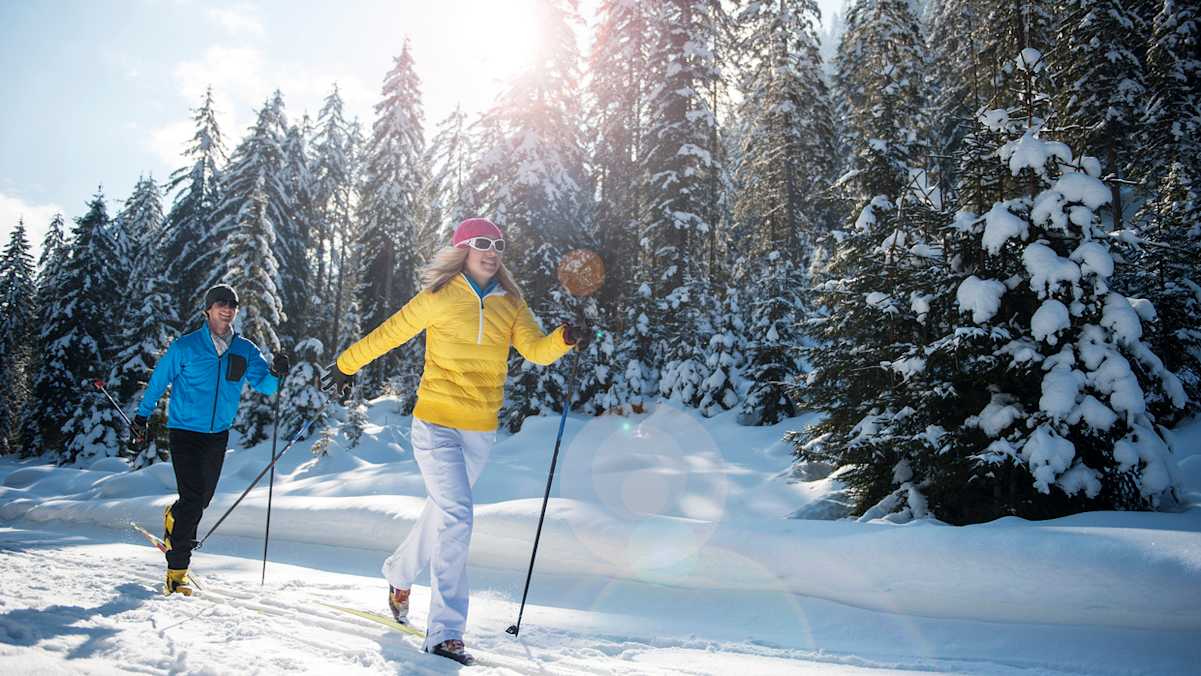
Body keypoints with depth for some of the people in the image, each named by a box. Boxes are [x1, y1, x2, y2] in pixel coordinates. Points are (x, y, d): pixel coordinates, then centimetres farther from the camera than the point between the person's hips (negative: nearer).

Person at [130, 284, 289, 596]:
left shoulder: (245, 350, 2)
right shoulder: (185, 347, -7)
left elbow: (264, 385, -3)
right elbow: (158, 380, 3)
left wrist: (274, 372, -25)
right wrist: (141, 418, 6)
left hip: (219, 433, 4)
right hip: (185, 430, -4)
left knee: (203, 497, 12)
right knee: (194, 497, -13)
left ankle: (174, 517, 47)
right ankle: (176, 572, -3)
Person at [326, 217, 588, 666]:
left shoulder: (511, 304, 6)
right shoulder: (439, 297, -5)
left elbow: (535, 350, -6)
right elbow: (390, 332, 4)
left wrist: (564, 339, -26)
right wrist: (346, 363, 14)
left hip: (480, 430, 5)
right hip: (437, 423, -5)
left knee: (442, 511, 20)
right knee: (457, 517, -15)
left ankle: (399, 574, 48)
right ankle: (445, 631, -6)